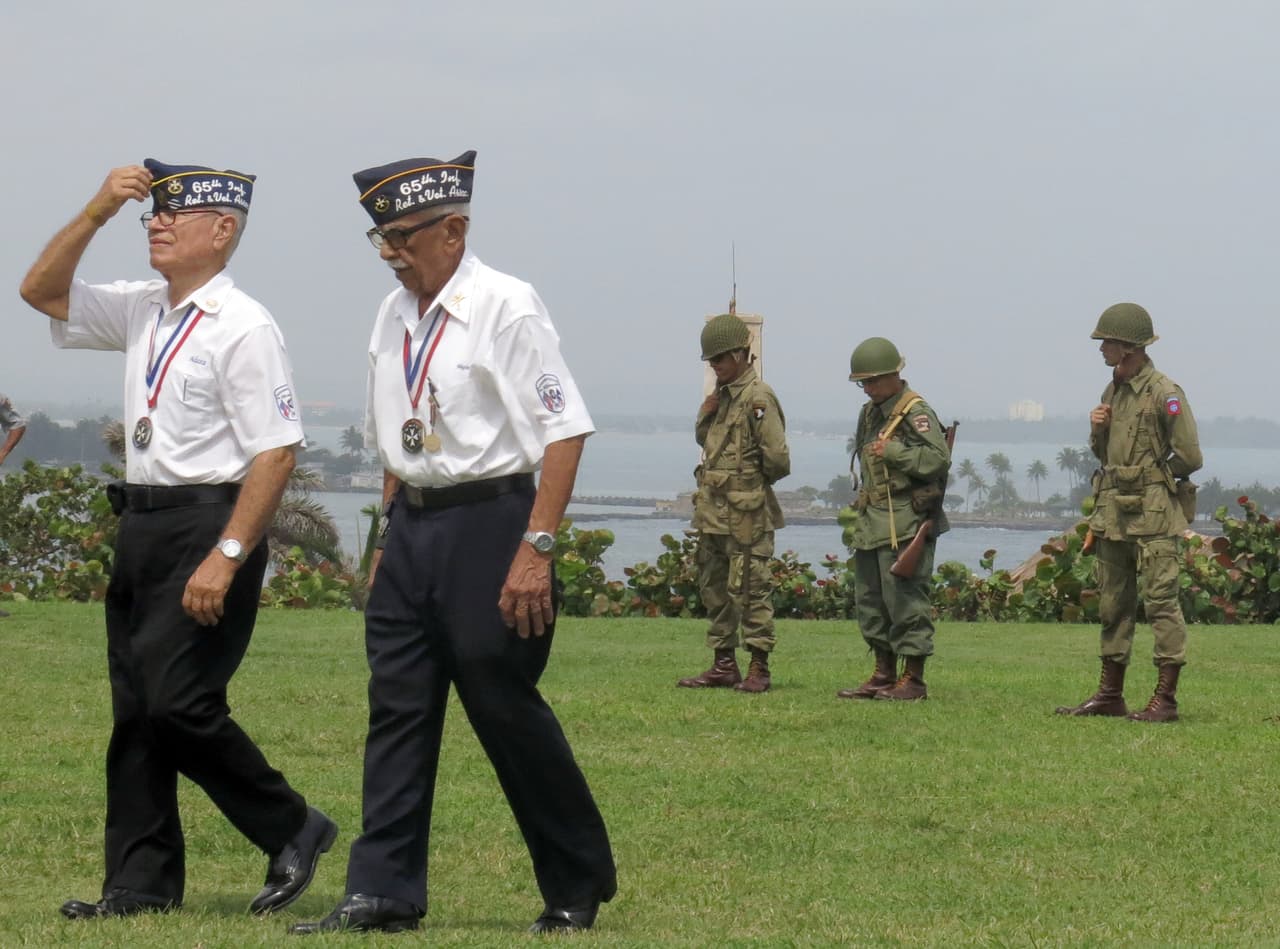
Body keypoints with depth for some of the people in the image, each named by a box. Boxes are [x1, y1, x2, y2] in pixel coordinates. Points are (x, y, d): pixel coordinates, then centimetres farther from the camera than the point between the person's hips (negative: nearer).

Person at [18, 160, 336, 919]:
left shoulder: (243, 328, -13)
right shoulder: (141, 311, 12)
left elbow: (276, 452, -18)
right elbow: (42, 291, 16)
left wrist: (224, 558, -23)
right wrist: (96, 214, 2)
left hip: (210, 524, -9)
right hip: (141, 523, 9)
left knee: (179, 701, -14)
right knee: (133, 707, 8)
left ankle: (293, 831, 4)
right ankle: (143, 882, 14)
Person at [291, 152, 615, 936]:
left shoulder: (507, 307, -11)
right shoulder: (394, 317, 11)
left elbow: (566, 432, -14)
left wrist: (536, 549, -19)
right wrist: (391, 536, 14)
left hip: (488, 523, -7)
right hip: (412, 526, 7)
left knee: (509, 714, -1)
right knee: (397, 709, 3)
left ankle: (579, 888, 14)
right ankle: (383, 892, 4)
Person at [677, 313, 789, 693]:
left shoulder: (758, 398, -13)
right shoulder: (722, 394, 14)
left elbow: (778, 460, -16)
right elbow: (703, 438, 26)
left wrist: (750, 484, 0)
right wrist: (705, 414, 6)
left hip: (746, 514, -10)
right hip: (713, 511, 10)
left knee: (751, 589, -6)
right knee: (714, 588, 14)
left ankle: (759, 668, -4)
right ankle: (724, 665, 21)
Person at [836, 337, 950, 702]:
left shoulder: (916, 413, -10)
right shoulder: (869, 413, 18)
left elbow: (939, 458, -21)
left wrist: (893, 451, -24)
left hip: (905, 524, -10)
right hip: (871, 523, 10)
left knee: (904, 599, -9)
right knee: (868, 599, 12)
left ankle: (913, 679, -4)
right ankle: (884, 675, 20)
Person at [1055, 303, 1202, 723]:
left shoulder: (1164, 394, -11)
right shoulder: (1112, 392, 15)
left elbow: (1189, 456, -12)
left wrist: (1152, 480, -2)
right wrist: (1096, 431, 4)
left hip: (1153, 515, -9)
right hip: (1112, 512, 9)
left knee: (1161, 601, -9)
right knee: (1112, 604, 12)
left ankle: (1165, 699, -10)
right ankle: (1110, 694, 18)